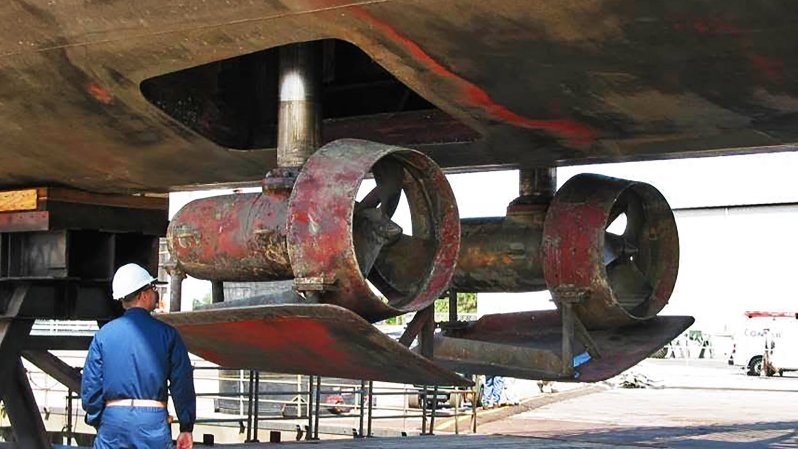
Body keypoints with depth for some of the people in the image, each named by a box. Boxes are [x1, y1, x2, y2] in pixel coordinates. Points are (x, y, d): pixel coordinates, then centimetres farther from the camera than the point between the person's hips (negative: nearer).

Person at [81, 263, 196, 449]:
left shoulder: (103, 335, 5)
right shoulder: (166, 334, 1)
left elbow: (90, 385, 5)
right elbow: (182, 385, 1)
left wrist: (97, 422, 15)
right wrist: (186, 428, 7)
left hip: (112, 420, 2)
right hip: (153, 420, -2)